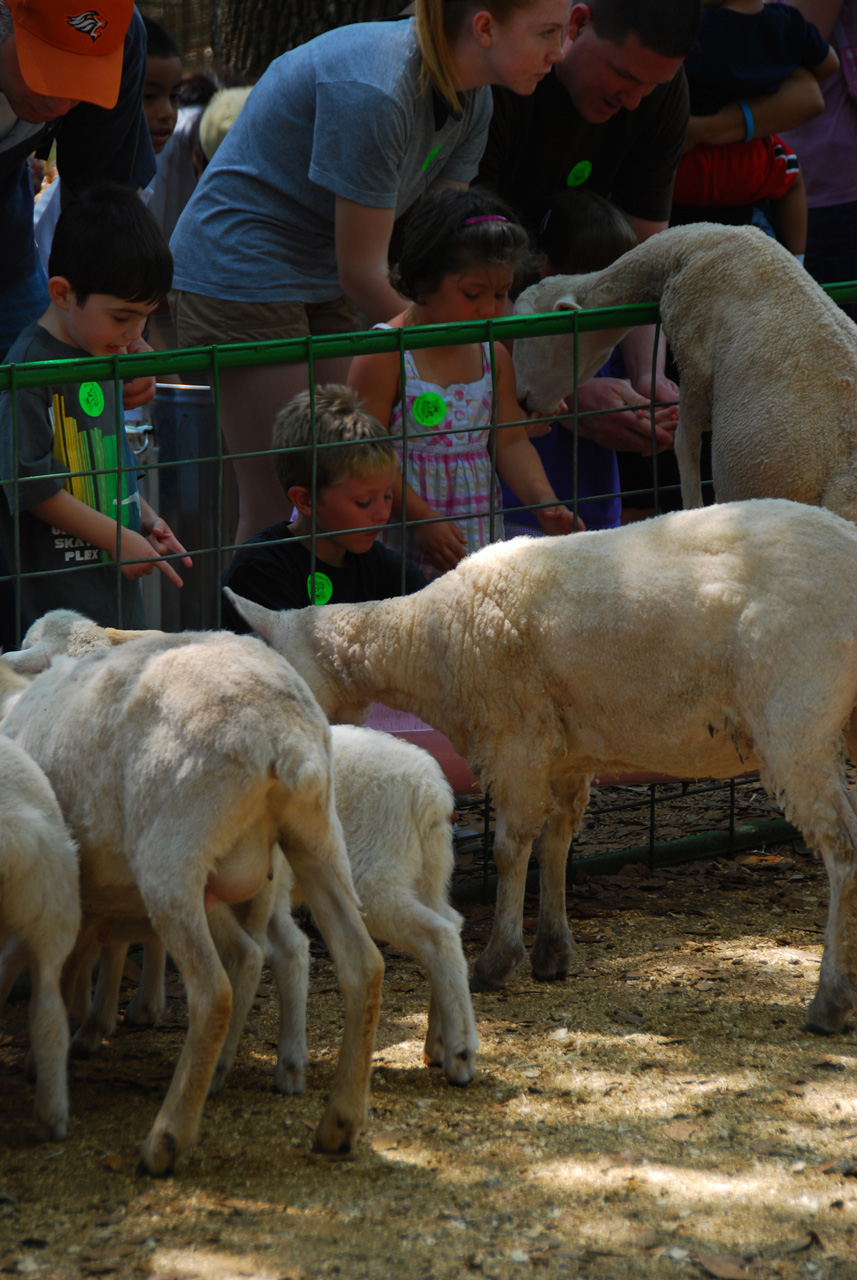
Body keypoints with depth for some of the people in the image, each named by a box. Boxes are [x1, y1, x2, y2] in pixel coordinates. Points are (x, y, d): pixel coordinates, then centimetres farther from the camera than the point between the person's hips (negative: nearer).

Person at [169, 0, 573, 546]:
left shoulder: (471, 98, -3)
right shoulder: (372, 92, -29)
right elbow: (363, 274, -24)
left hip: (324, 276, 9)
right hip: (243, 268, -9)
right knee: (278, 507, -9)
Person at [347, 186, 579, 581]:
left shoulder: (494, 356, 10)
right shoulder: (383, 356, -11)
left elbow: (511, 442, 13)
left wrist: (544, 502, -4)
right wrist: (422, 520, -16)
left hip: (479, 530, 5)